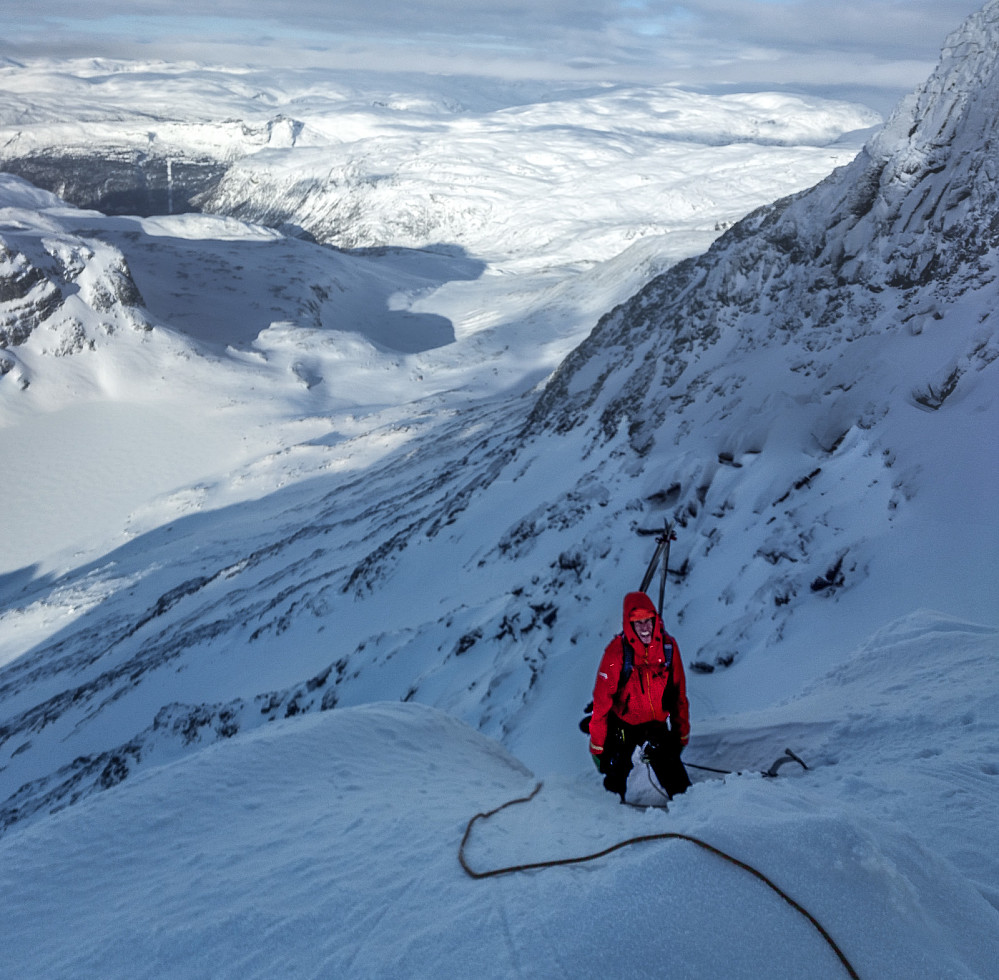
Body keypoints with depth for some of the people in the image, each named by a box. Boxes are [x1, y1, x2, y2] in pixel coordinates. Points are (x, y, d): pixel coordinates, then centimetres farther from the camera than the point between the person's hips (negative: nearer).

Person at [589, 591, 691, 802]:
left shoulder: (668, 646, -9)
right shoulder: (617, 651, -20)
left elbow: (679, 693, 4)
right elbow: (601, 700, -15)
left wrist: (681, 732, 9)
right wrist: (597, 744, -12)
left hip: (656, 722, 2)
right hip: (622, 723, -2)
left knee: (671, 773, -10)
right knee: (615, 777, 5)